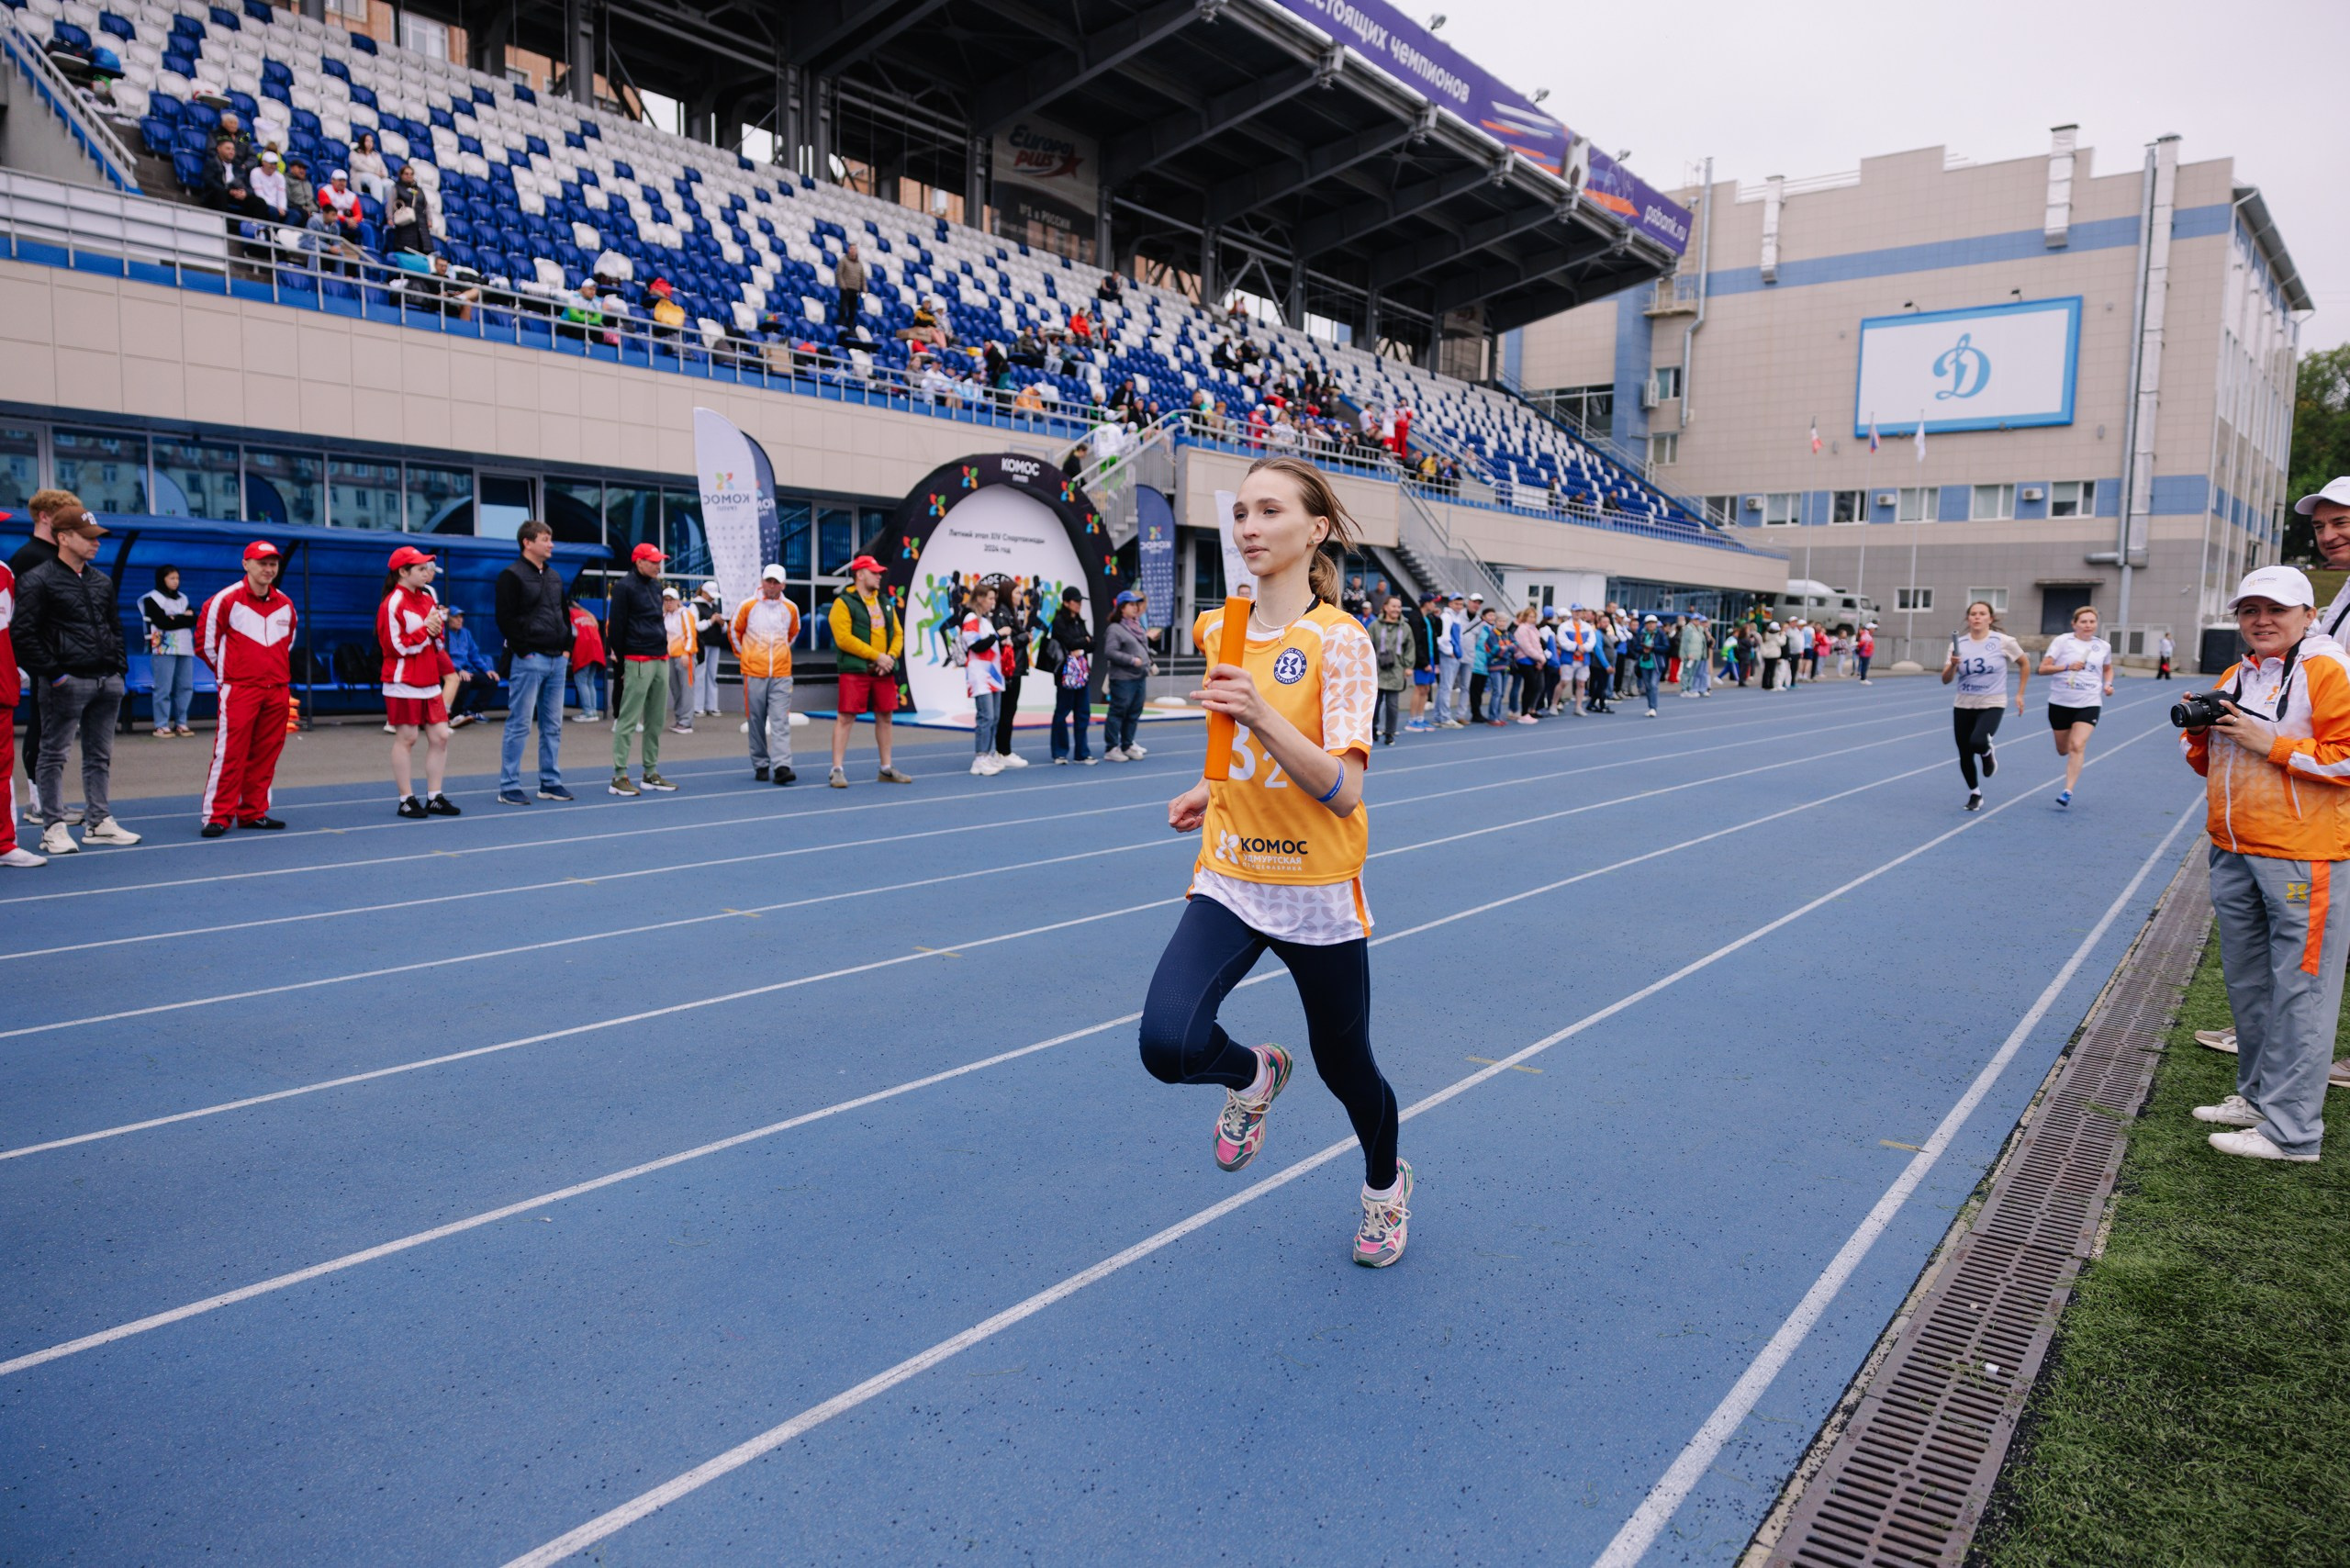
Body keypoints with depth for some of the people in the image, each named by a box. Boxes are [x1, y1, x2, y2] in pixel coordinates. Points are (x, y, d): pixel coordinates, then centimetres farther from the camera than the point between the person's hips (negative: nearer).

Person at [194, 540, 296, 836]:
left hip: (277, 690, 5)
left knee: (265, 754, 7)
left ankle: (254, 812, 15)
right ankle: (217, 816, -2)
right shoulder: (226, 599, -5)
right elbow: (206, 640, 1)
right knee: (230, 752, -7)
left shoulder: (285, 604, 10)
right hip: (238, 689, -5)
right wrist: (226, 672, 9)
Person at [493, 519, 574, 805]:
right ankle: (509, 787, 0)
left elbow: (565, 614, 23)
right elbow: (506, 618, -12)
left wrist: (566, 648, 11)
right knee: (519, 725, -5)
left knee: (553, 726, 10)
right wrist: (524, 650, -14)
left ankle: (551, 782, 17)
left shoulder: (554, 577, 17)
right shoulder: (512, 575, -6)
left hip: (557, 660, 8)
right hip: (528, 661, -7)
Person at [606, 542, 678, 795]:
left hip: (661, 660, 8)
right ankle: (619, 776, -4)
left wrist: (664, 652, 17)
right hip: (638, 661, -8)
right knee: (628, 720, -7)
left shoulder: (655, 587, 18)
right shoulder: (624, 587, -7)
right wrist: (621, 662, -10)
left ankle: (650, 772, 16)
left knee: (656, 719, 9)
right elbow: (615, 627, -9)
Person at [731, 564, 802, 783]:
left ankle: (781, 766, -15)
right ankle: (761, 766, 13)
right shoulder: (747, 606, 0)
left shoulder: (790, 608, 6)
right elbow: (734, 631, 13)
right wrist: (743, 655, 16)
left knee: (781, 722, -8)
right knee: (757, 722, 4)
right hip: (754, 674, -1)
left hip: (781, 675, 1)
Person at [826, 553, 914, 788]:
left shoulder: (886, 602, 16)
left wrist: (891, 656, -6)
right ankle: (837, 770, -2)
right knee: (845, 717, -6)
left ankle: (886, 769, 20)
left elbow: (898, 633, 14)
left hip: (884, 671, 6)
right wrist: (877, 656, -15)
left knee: (884, 717, 10)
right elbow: (843, 638, -14)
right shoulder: (844, 603, -5)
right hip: (855, 670, -6)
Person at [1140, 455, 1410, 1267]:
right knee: (1168, 1045, -20)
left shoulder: (1340, 641, -14)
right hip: (1228, 880, 4)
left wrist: (1262, 718, -36)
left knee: (1344, 1068, 14)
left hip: (1317, 894, -4)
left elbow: (1343, 791, -24)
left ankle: (1386, 1183, 48)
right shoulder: (1220, 630, 4)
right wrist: (1215, 792, 8)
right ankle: (1252, 1074, 17)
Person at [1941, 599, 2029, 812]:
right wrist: (1953, 665, -23)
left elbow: (2025, 664, 9)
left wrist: (2020, 694, 6)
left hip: (1992, 705, -3)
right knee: (1965, 756, 5)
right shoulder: (1959, 643, -1)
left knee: (1978, 742, -29)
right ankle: (1974, 794, 29)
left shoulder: (2003, 642, -7)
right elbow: (1946, 680, -3)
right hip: (1963, 706, 3)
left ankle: (1988, 752, 10)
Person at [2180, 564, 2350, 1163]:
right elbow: (2214, 764, 24)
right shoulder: (2236, 677, 16)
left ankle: (2290, 1129, 1)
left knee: (2299, 990, -4)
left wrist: (2270, 743, -18)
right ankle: (2257, 1096, 31)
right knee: (2247, 984, 17)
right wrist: (2199, 733, 4)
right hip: (2234, 854, 8)